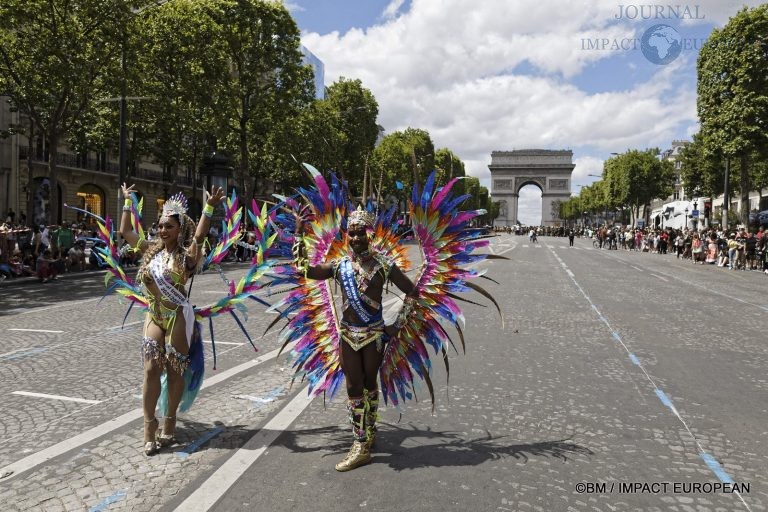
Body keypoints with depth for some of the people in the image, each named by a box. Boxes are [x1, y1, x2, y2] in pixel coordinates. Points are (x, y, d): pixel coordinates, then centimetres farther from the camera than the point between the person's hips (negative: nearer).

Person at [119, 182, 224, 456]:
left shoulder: (186, 254, -6)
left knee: (175, 371, 4)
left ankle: (169, 425, 19)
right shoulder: (152, 250, 8)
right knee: (151, 370, -2)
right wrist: (127, 201, 18)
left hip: (178, 317, -4)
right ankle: (150, 429, 6)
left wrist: (209, 207, -34)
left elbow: (199, 235, -25)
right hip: (154, 317, 4)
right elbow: (125, 231, 16)